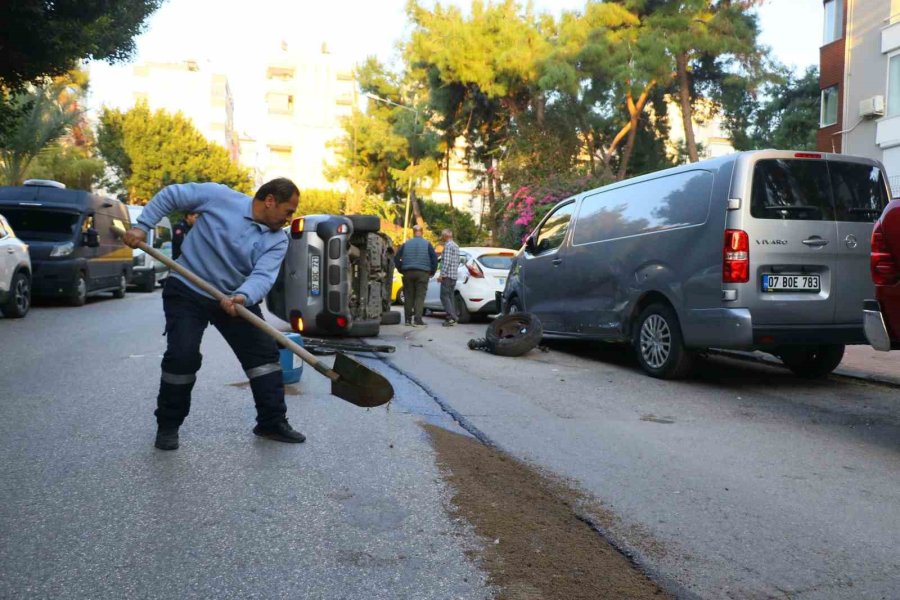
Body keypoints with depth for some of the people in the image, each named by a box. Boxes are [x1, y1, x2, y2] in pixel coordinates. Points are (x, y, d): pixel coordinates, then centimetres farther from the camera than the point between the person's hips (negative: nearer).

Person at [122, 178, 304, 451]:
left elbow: (262, 276, -23)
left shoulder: (277, 241, -8)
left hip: (235, 298, 4)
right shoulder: (219, 196, -14)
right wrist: (141, 226, -11)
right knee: (182, 356, -13)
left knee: (265, 352, -2)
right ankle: (168, 426, 9)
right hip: (187, 291, -4)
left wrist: (242, 297, -44)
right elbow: (171, 195, -4)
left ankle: (273, 422, 10)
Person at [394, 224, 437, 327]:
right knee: (420, 296, -3)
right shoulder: (427, 244, 3)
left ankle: (408, 320, 11)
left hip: (408, 273, 2)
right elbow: (434, 258, -4)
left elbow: (396, 258, 5)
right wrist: (432, 272, 5)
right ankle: (417, 319, -11)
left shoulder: (406, 244, 9)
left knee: (408, 296, 8)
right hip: (422, 273, -2)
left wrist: (401, 270, 12)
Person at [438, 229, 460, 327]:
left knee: (444, 296, -9)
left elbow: (446, 261, -19)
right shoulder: (456, 246, 19)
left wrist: (442, 274, -19)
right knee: (451, 296, 11)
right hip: (454, 275, 10)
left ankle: (452, 317, -17)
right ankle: (453, 318, 9)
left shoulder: (448, 245, -11)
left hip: (447, 275, -10)